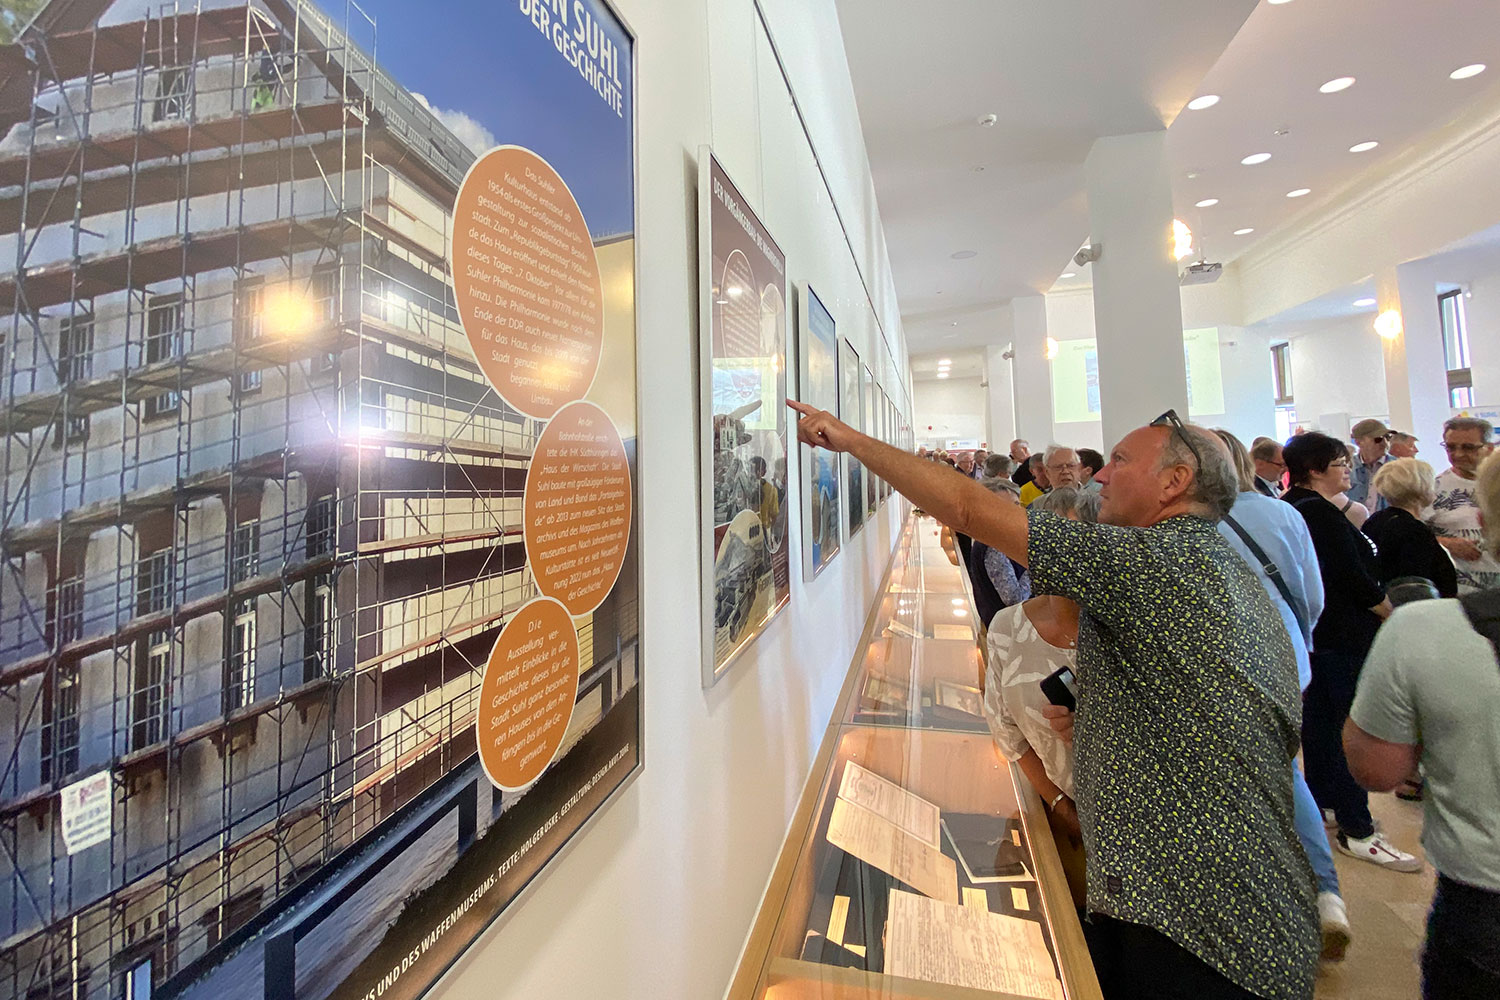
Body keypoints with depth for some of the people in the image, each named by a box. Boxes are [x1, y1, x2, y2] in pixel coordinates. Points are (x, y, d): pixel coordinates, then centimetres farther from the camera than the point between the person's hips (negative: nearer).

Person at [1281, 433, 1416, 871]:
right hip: (1342, 635, -10)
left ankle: (1321, 802, 31)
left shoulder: (1288, 508, 9)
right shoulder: (1321, 513, -19)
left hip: (1310, 632, 10)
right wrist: (1392, 614, -2)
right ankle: (1357, 830, 6)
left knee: (1318, 720, 18)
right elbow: (1356, 578, -16)